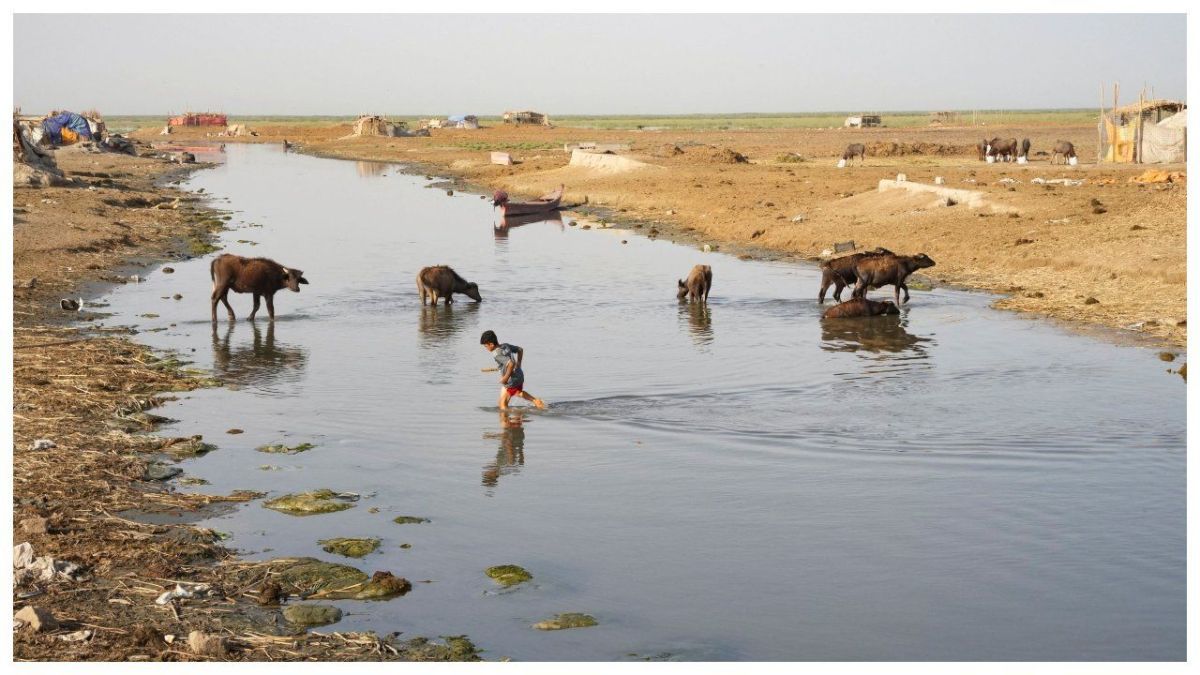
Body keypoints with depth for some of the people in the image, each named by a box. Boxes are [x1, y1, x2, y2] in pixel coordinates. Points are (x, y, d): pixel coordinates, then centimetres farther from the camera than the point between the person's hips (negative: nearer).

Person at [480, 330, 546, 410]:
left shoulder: (497, 354, -25)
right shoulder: (505, 345, 0)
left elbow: (511, 363, -36)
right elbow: (520, 350, 15)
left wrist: (506, 378, -25)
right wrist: (518, 363, 22)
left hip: (511, 381, -9)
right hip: (519, 376, 9)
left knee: (503, 405, 1)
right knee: (519, 392, 38)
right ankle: (536, 400, 32)